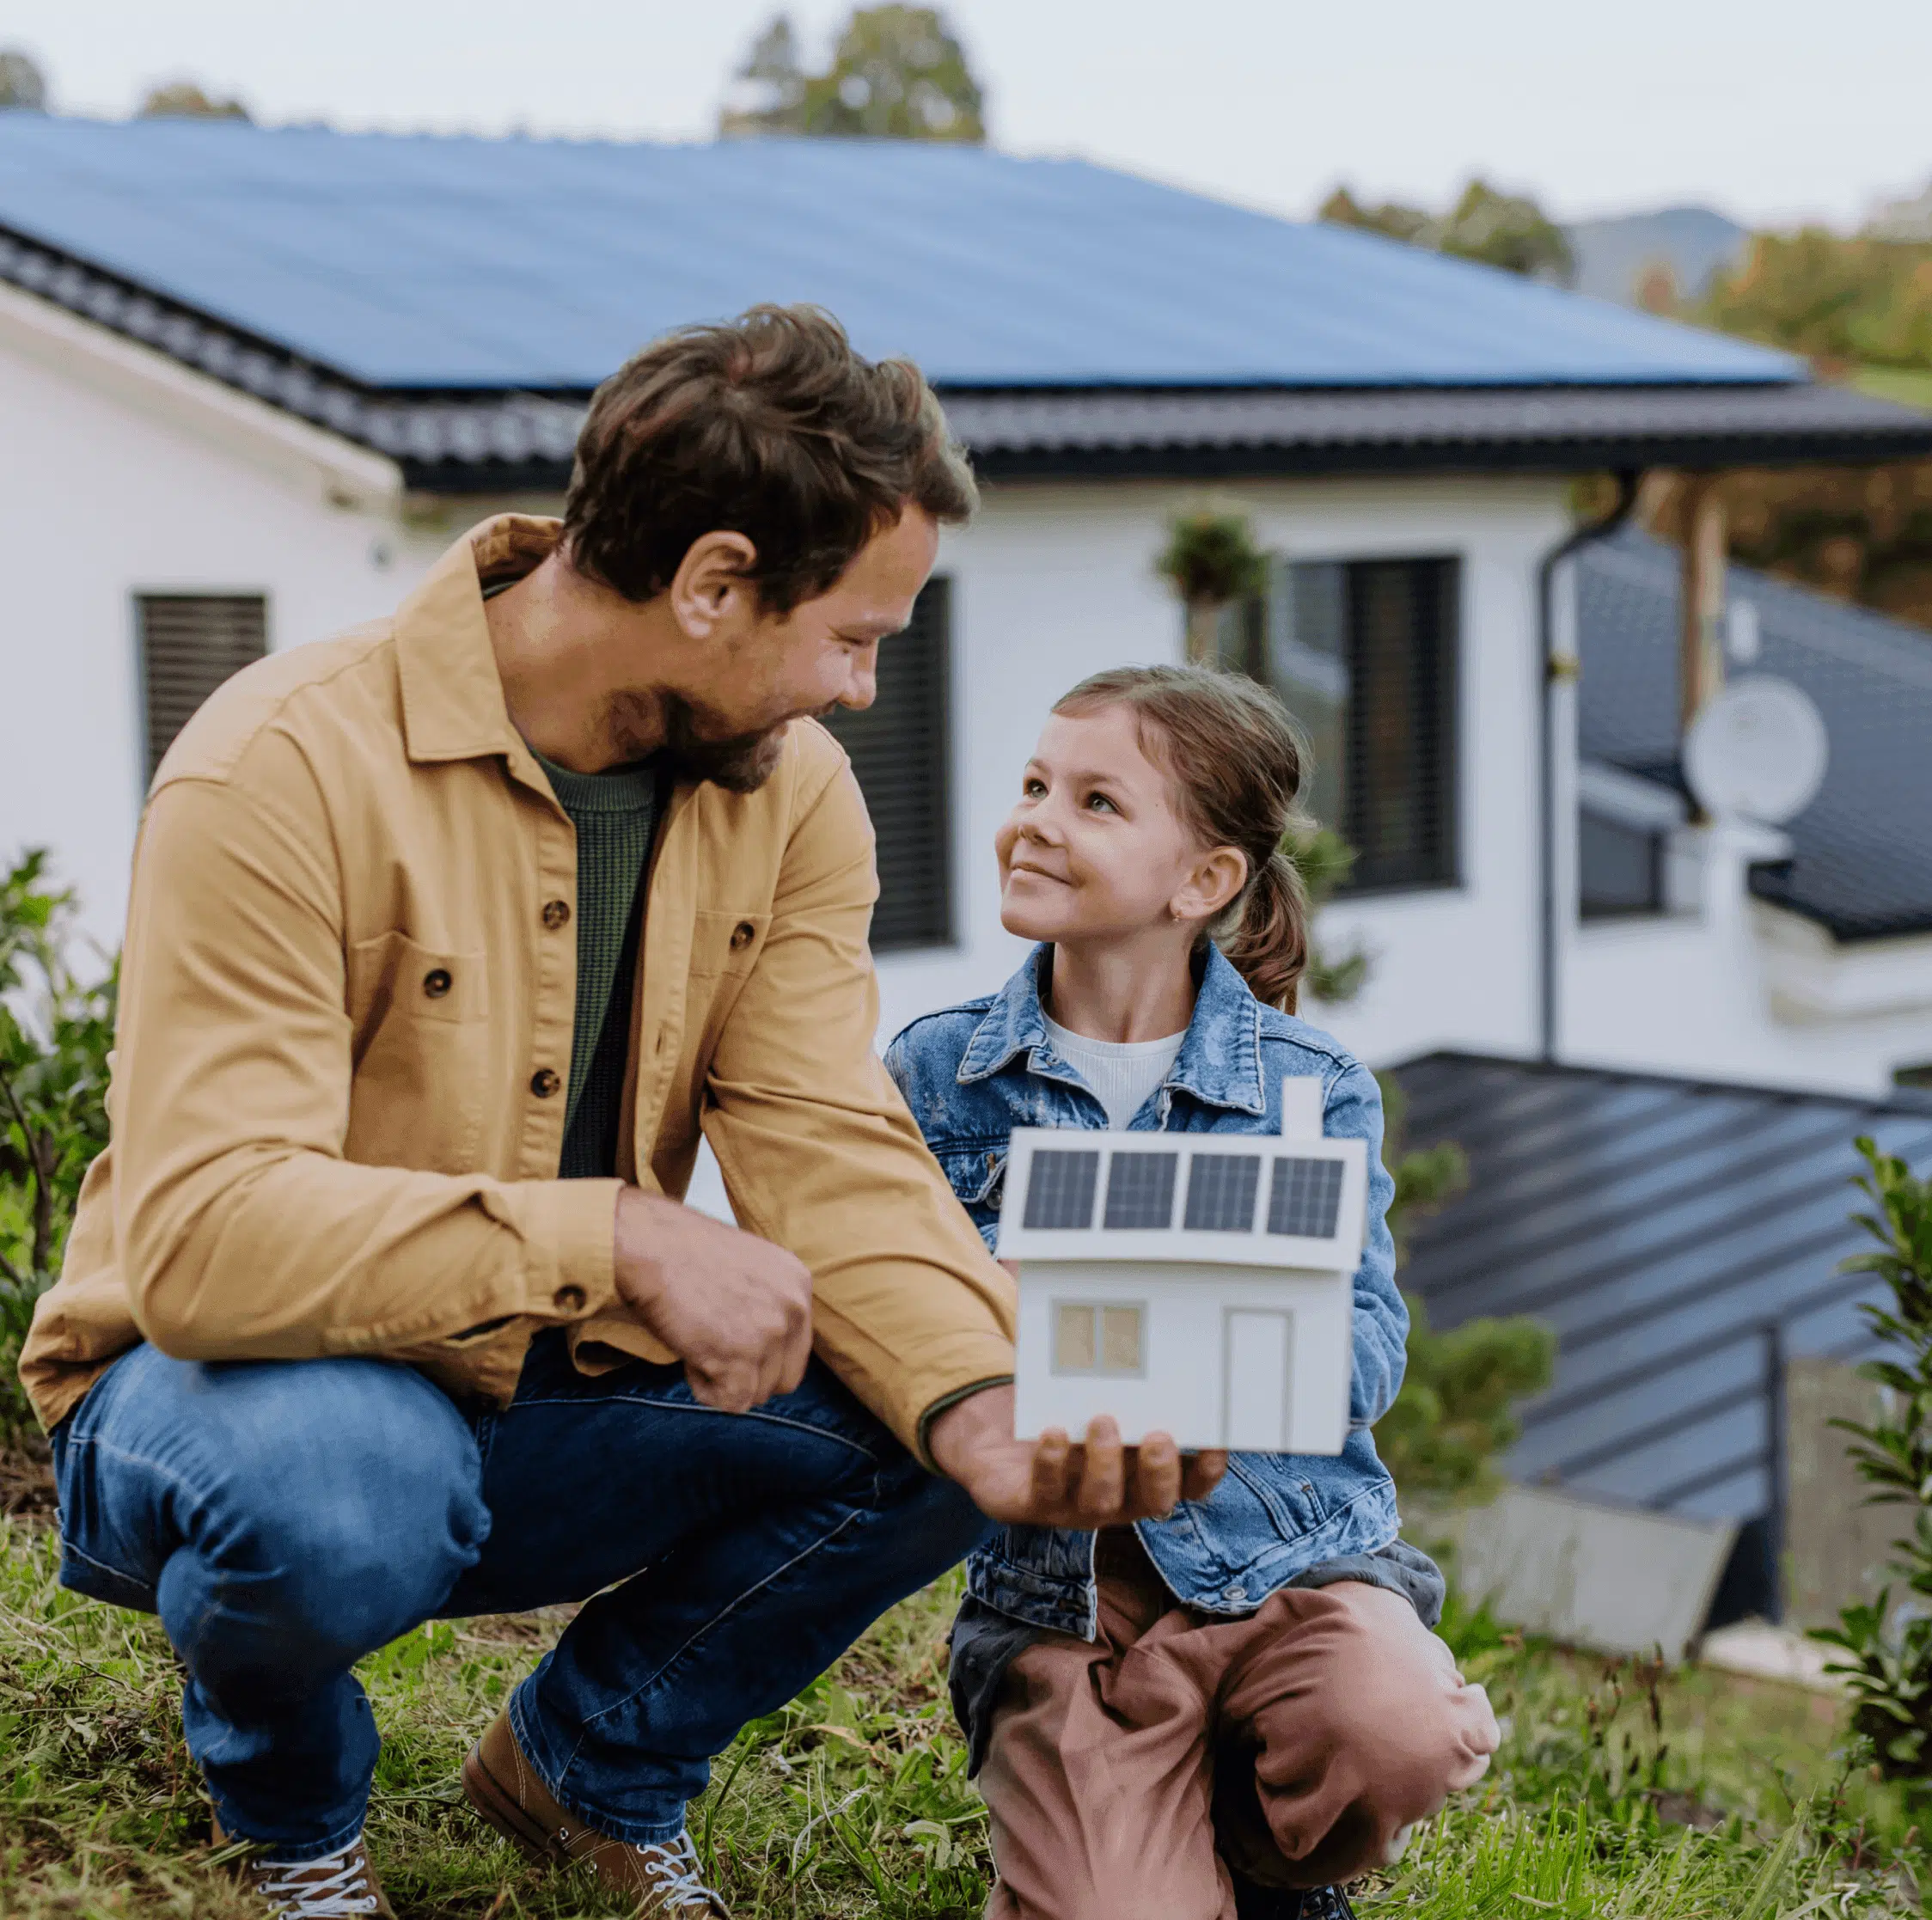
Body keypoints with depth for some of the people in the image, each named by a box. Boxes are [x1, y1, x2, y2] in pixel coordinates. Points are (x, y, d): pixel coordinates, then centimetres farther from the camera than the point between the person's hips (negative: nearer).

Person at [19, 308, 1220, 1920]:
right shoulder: (286, 773, -24)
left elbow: (832, 1157, -12)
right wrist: (617, 1238, -40)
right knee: (344, 1484, -40)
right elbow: (201, 1236, -33)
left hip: (550, 1413, 6)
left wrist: (987, 1406, -32)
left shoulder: (792, 793, -3)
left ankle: (595, 1764, 11)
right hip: (232, 1379, -5)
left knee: (922, 1435, -17)